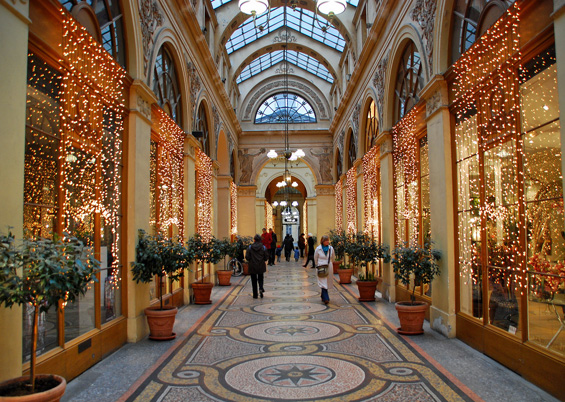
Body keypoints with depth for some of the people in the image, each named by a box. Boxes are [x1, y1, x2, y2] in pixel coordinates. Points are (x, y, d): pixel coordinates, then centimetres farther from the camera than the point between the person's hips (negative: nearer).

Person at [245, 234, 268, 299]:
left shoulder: (250, 247, -8)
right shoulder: (263, 247, -7)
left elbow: (247, 257, -7)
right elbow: (266, 257, -3)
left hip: (252, 267, -1)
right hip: (261, 267, 1)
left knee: (254, 280, 10)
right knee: (260, 279, 18)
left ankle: (255, 295, 11)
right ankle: (261, 288, -10)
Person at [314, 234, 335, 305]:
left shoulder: (331, 248, 2)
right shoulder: (318, 249, -4)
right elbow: (315, 258, 9)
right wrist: (317, 266, 17)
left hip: (329, 268, 3)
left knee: (328, 282, 8)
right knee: (323, 282, -10)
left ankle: (323, 296, 26)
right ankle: (326, 298, -14)